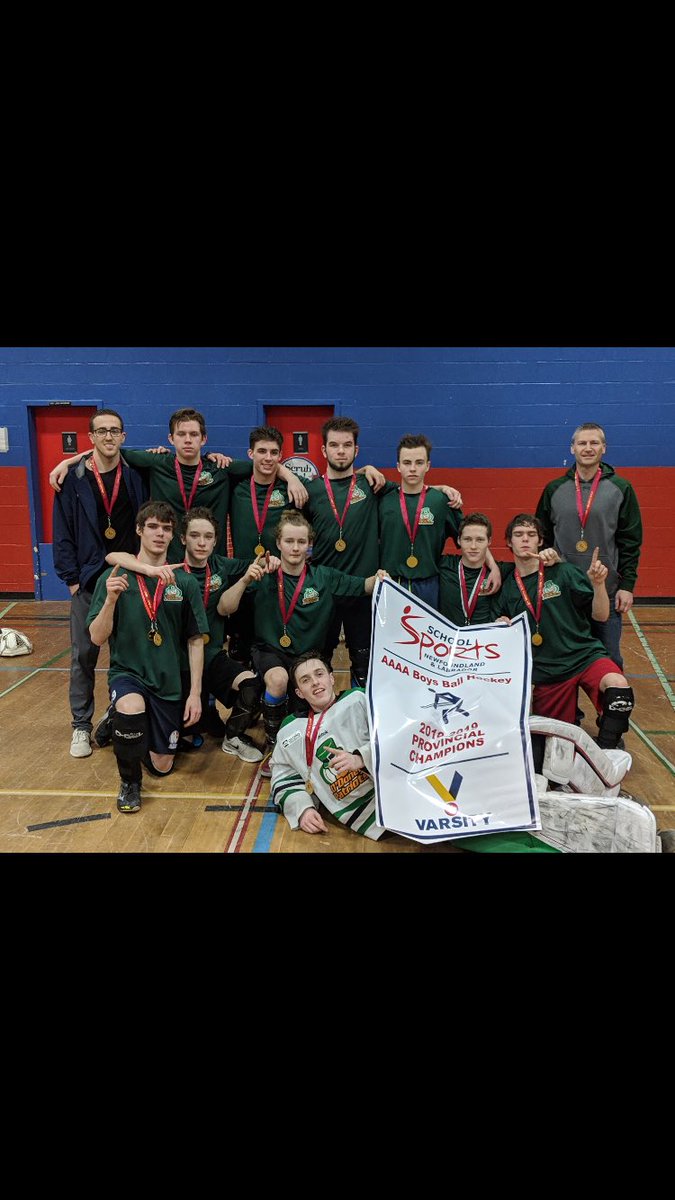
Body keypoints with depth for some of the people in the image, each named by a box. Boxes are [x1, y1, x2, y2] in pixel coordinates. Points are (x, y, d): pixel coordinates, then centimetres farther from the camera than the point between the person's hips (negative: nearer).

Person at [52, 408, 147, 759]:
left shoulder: (136, 477, 3)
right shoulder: (73, 480, 0)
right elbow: (62, 535, 0)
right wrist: (71, 578, -5)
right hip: (88, 581, -1)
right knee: (84, 655, 4)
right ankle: (81, 726, 15)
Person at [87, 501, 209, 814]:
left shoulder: (185, 583, -3)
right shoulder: (115, 578, -6)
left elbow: (196, 641, 2)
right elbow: (97, 638, -9)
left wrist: (195, 693, -3)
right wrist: (111, 600, -25)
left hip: (169, 682, 2)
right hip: (127, 672, -2)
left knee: (162, 766, 8)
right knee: (132, 710, -37)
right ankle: (129, 781, -8)